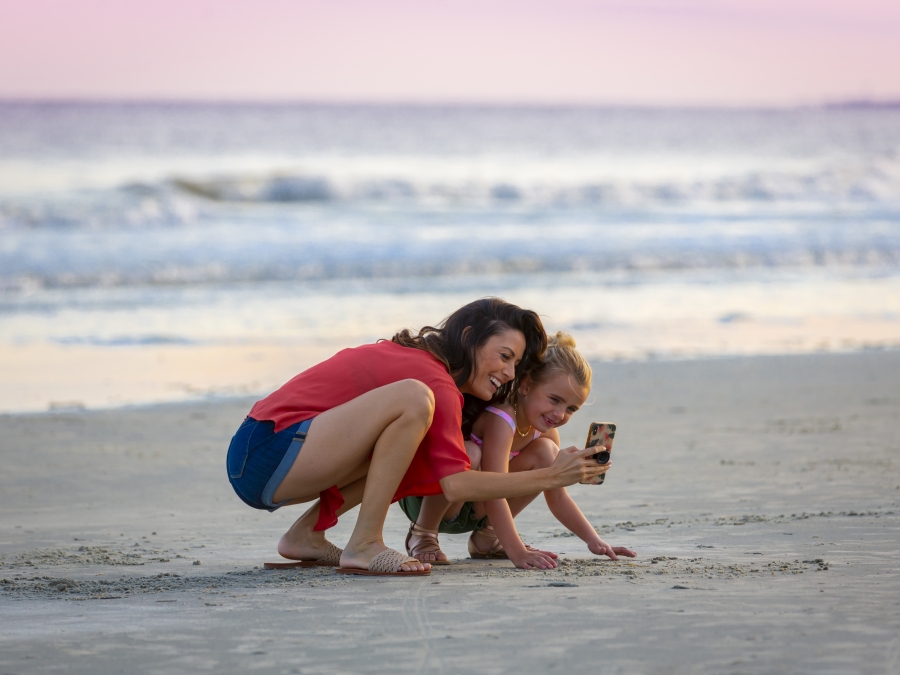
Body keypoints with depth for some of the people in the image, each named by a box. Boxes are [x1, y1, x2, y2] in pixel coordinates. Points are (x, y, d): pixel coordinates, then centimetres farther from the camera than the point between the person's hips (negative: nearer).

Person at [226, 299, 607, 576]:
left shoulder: (414, 359, 16)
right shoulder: (434, 379, -13)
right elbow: (456, 485, -22)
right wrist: (551, 478, -19)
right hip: (265, 455, -10)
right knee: (413, 399, -23)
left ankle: (307, 536, 7)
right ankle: (364, 547, -18)